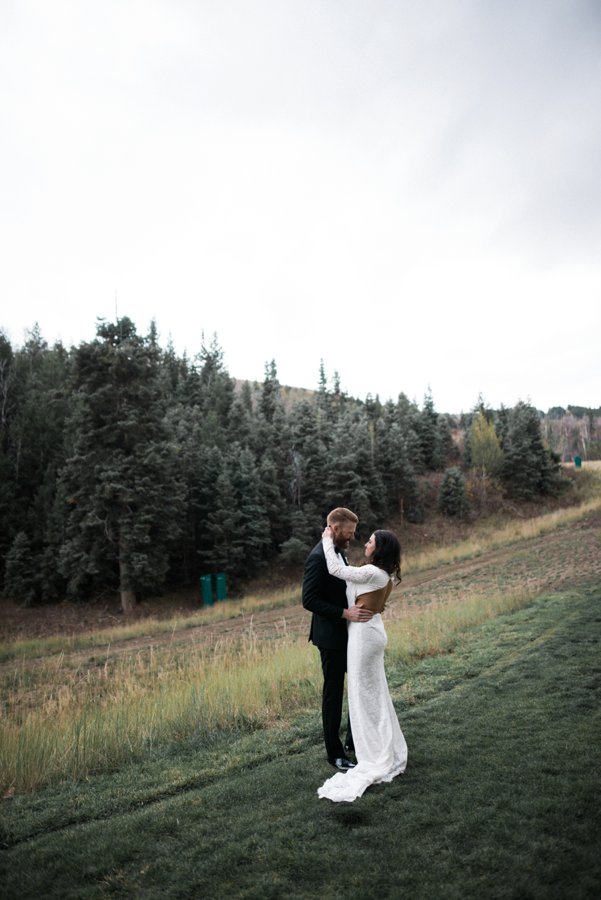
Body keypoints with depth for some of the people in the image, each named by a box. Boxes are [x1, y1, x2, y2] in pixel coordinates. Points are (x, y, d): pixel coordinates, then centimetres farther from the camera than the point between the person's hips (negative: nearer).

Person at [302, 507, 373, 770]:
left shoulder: (338, 553, 8)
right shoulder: (318, 557, -21)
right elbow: (309, 600, -25)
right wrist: (345, 613, -28)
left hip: (348, 635, 9)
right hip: (331, 637, -9)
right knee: (333, 693, 5)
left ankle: (354, 740, 35)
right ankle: (335, 753, 22)